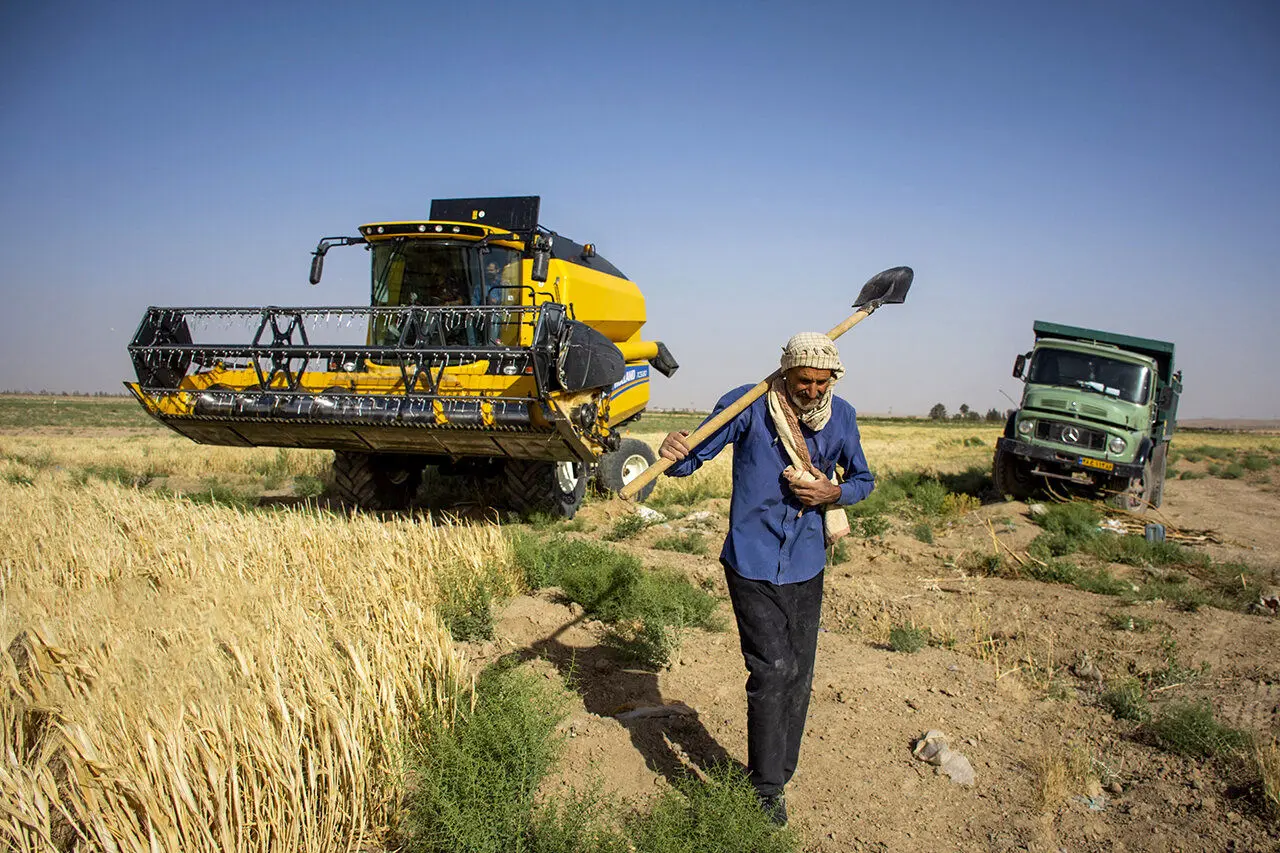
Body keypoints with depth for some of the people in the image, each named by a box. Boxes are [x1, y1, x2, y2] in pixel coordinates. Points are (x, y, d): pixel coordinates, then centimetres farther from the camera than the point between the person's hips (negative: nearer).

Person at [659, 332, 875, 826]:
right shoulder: (749, 405, -11)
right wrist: (674, 456, -31)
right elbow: (696, 456, -7)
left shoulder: (841, 416, 1)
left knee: (798, 675, 13)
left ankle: (779, 773, 33)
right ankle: (766, 789, 8)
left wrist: (834, 493, -8)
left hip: (806, 567, 5)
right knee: (773, 670, -9)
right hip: (753, 564, -4)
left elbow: (863, 479, 14)